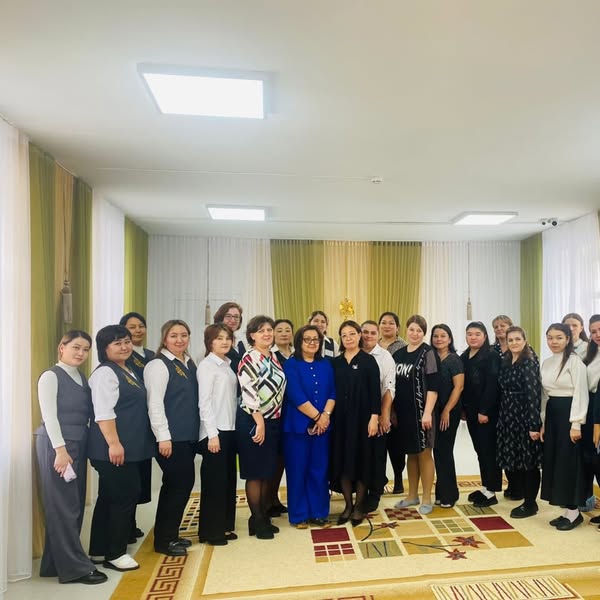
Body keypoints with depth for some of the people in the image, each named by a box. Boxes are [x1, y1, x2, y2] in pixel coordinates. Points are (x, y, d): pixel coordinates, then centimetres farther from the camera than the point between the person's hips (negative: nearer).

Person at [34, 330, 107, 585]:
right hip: (56, 444, -7)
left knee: (76, 505, 11)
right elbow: (49, 416, -13)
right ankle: (75, 566, 9)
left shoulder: (82, 378, 11)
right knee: (63, 506, 0)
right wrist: (60, 449, -18)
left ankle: (57, 562, 25)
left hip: (78, 445, 7)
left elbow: (85, 414, 11)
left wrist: (77, 449, 8)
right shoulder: (50, 376, -8)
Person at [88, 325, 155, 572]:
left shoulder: (128, 371, 15)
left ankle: (99, 551, 29)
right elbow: (103, 413, -22)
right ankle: (115, 553, 13)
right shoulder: (105, 373, -14)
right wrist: (114, 443, -25)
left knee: (110, 498, 16)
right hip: (113, 449, -10)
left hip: (130, 447, 10)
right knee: (125, 497, -2)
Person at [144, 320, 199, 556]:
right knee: (178, 485, -1)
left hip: (188, 436, 8)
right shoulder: (158, 365, -11)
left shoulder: (189, 364, 12)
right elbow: (155, 403, -16)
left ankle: (170, 534, 30)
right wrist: (163, 437, -18)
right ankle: (163, 540, 16)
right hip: (171, 438, -8)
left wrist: (194, 431, 13)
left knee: (183, 484, 14)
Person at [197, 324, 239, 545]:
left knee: (228, 479, 13)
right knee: (214, 481, 2)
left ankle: (224, 526, 26)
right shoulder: (206, 365, -9)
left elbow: (232, 398, 12)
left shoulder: (227, 365, 12)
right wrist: (212, 434, -17)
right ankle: (210, 531, 15)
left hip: (230, 429, 7)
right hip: (215, 431, -7)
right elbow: (204, 402, -14)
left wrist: (234, 426, 5)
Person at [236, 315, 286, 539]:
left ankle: (264, 517, 27)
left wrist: (274, 420, 14)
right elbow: (249, 392, -20)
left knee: (268, 472, 14)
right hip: (253, 421, -8)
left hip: (273, 421, 8)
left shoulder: (273, 357, 10)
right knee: (255, 474, 3)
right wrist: (259, 423, -21)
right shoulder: (249, 359, -13)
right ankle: (256, 521, 16)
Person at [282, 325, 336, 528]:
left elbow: (332, 393, 3)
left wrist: (326, 415, -13)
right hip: (298, 425, -4)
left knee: (319, 469, 9)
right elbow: (296, 396, -15)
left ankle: (318, 512, 22)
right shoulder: (291, 365, -6)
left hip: (322, 425, 4)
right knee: (298, 470, 4)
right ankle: (299, 515, 17)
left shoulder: (326, 365, 9)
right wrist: (316, 416, -15)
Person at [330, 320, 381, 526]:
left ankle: (359, 506, 19)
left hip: (362, 416, -3)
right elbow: (332, 391, 9)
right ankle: (348, 504, 21)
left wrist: (374, 417, -14)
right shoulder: (335, 362, 8)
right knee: (342, 461, 7)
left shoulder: (368, 360, -3)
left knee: (361, 460, 4)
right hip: (341, 417, 4)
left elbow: (375, 391, -7)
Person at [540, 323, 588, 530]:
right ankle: (566, 511, 21)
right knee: (552, 461, 9)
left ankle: (574, 512, 13)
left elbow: (581, 393, -13)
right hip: (551, 414, 7)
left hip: (568, 413, -7)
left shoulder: (575, 361, -9)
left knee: (568, 462, -1)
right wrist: (542, 423, 12)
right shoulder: (546, 363, 11)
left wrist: (576, 424, -17)